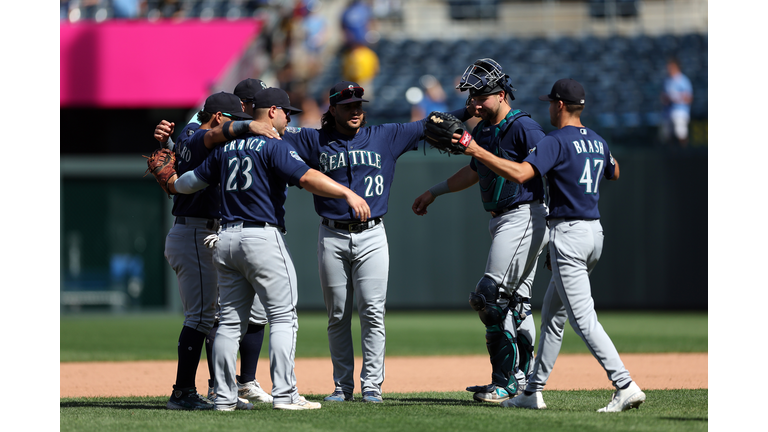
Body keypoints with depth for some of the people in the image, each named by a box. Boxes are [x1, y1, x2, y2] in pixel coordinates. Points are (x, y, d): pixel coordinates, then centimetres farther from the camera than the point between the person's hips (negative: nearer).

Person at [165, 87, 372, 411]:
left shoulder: (227, 147, 15)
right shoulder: (273, 145, -8)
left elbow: (195, 180, 25)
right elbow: (306, 177, -23)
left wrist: (174, 185, 47)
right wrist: (347, 194, -29)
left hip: (227, 239, 8)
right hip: (263, 238, -7)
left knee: (230, 321, 10)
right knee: (283, 316, -5)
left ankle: (224, 397, 8)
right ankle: (284, 394, -13)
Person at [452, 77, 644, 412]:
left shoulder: (557, 141, -13)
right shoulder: (597, 141, 13)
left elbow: (520, 173, -26)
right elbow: (614, 172, 33)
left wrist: (478, 152, -20)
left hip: (568, 234, -9)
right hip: (594, 232, 9)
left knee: (582, 317, -13)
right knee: (552, 314, 17)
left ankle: (625, 386, -23)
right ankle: (534, 392, 22)